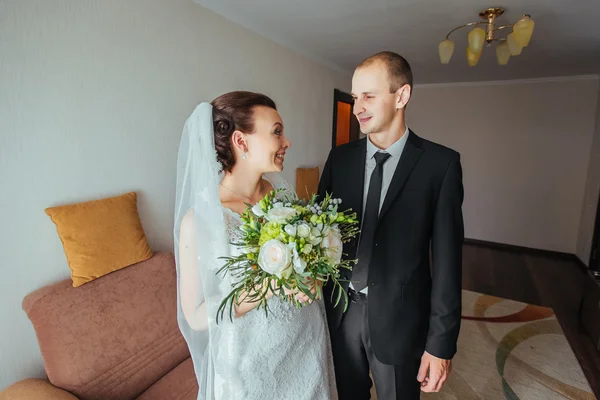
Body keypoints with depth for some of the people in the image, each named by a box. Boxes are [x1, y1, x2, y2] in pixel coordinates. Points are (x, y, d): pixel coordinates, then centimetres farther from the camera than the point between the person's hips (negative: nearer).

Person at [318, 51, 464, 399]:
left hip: (398, 318, -2)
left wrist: (441, 343, -8)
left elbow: (447, 259, -10)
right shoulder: (340, 157, -1)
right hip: (339, 311, 3)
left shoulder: (441, 163, -11)